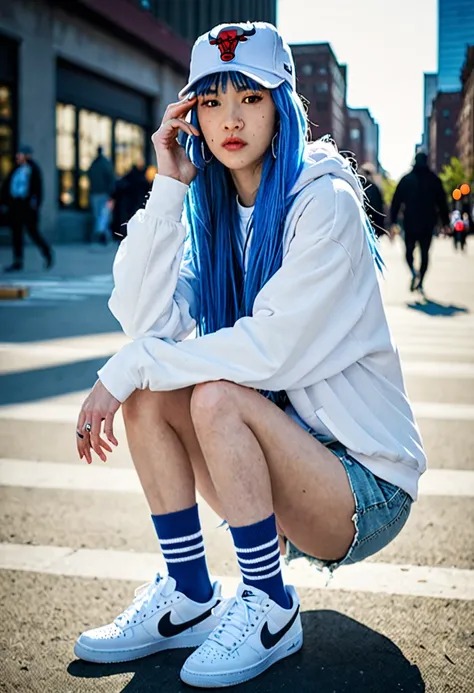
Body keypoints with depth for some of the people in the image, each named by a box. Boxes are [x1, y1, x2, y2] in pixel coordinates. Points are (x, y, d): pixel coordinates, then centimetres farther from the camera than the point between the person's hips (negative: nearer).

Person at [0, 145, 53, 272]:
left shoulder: (33, 169, -5)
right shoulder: (16, 170, 12)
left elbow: (38, 187, -12)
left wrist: (35, 202, -19)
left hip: (27, 205, -6)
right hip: (15, 205, 6)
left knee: (32, 231, -3)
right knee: (16, 233, 5)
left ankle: (47, 253, 19)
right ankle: (17, 262, 9)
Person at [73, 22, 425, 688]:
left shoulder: (324, 202, -15)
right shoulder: (213, 213, 5)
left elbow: (268, 350, -25)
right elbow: (146, 320, -10)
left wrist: (128, 368, -20)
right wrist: (169, 187, -12)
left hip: (367, 488, -6)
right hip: (284, 462, 6)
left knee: (215, 397, -28)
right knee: (147, 392, -12)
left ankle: (269, 609, -9)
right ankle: (189, 600, 0)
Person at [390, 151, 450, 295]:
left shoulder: (406, 179, 1)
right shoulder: (434, 180, 3)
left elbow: (396, 201, -1)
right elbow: (442, 202, 4)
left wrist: (393, 222, 1)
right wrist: (445, 223, 10)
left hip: (410, 223, -1)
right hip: (428, 224, 1)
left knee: (409, 251, 11)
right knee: (425, 253, 10)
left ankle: (414, 271, -19)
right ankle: (420, 283, 6)